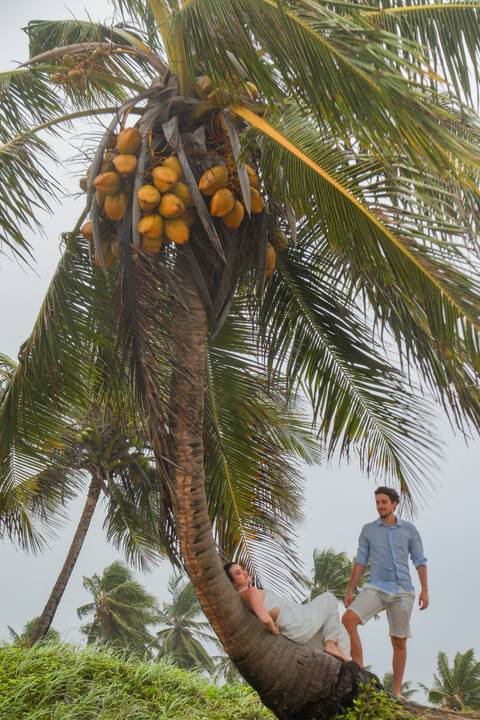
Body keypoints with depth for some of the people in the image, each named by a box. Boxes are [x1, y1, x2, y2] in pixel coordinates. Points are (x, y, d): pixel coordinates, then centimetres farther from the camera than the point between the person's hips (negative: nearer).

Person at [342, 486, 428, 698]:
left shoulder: (409, 529, 6)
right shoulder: (368, 530, 8)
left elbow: (419, 560, 7)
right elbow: (361, 561, 9)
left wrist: (425, 590, -1)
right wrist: (350, 590, 5)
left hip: (402, 591, 0)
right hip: (376, 588, 0)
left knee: (399, 642, 4)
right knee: (348, 619, -23)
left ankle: (396, 691, 17)